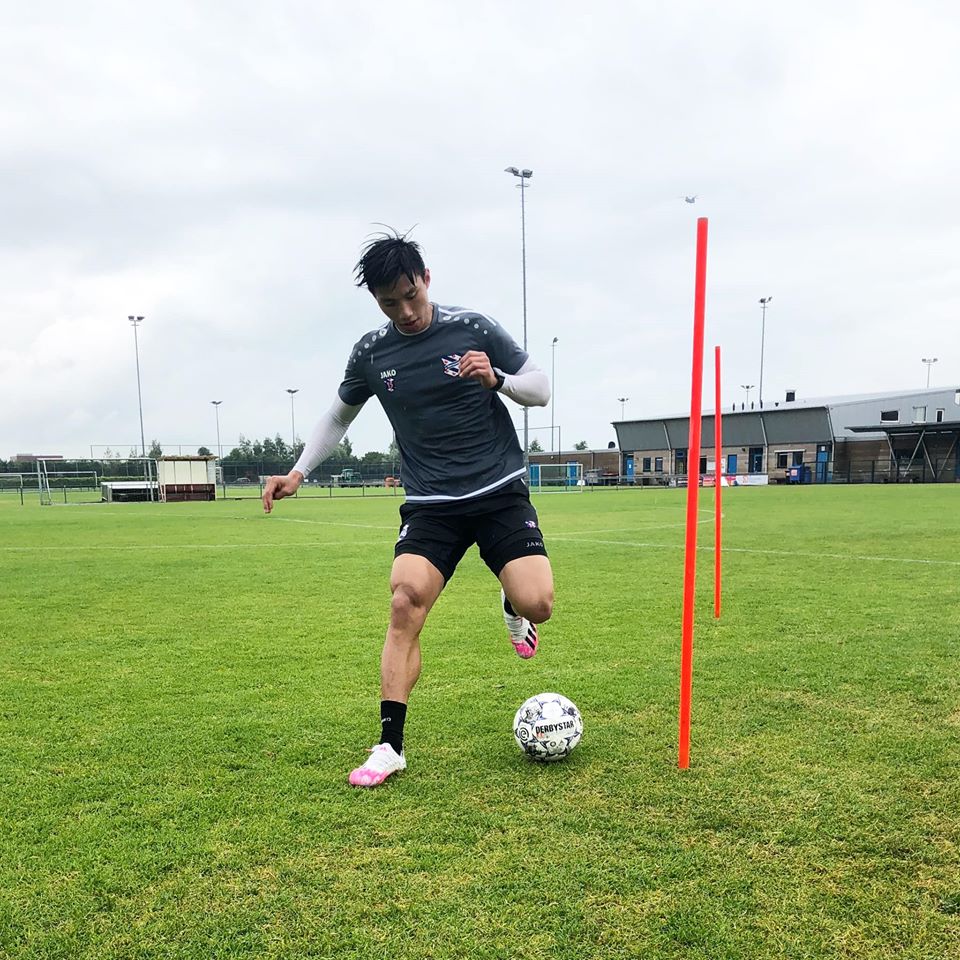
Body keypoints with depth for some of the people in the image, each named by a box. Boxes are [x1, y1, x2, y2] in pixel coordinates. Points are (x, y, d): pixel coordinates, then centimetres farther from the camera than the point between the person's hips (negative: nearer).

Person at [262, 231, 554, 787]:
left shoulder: (473, 329, -4)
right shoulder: (371, 353, 3)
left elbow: (541, 390, 2)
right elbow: (339, 417, 20)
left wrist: (496, 379, -18)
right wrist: (298, 473, 12)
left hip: (500, 492, -1)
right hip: (431, 505, 2)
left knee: (537, 604, -18)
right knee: (405, 602, -19)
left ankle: (511, 609, 22)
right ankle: (390, 747, -8)